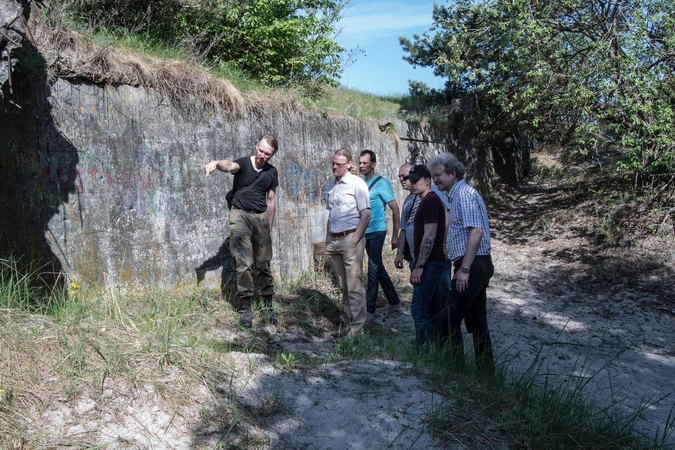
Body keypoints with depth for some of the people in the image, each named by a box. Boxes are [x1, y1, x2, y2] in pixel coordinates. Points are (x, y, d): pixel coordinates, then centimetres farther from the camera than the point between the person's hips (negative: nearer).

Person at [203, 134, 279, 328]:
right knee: (244, 264, -5)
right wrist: (217, 163, -52)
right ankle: (245, 308, 2)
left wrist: (269, 228, 14)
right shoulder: (243, 163, -4)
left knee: (264, 264, 6)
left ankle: (268, 306, 15)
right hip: (240, 215, -3)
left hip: (261, 217, 4)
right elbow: (230, 165, -28)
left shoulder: (272, 172, 9)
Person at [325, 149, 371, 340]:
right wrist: (328, 242, 16)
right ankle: (349, 323, 21)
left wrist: (354, 241, -15)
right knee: (343, 286, 12)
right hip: (334, 240, 7)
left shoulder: (357, 183, -6)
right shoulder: (332, 185, 15)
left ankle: (357, 328, 0)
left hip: (350, 238, -7)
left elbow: (366, 215, -11)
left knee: (354, 286, -5)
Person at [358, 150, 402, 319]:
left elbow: (395, 209, -9)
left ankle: (369, 309, -2)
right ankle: (394, 302, 28)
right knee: (378, 268, 15)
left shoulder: (381, 183, -8)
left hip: (377, 231, -7)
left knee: (373, 269, -7)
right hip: (365, 233, 7)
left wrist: (395, 235, -12)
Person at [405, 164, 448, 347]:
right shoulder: (430, 200, 17)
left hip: (430, 263, -10)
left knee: (419, 309, -8)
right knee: (435, 309, 12)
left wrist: (419, 266, -22)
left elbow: (429, 237, -21)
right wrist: (420, 264, 21)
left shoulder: (429, 201, -14)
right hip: (436, 262, 10)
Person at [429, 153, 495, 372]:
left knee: (450, 317, -8)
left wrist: (464, 269, -23)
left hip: (472, 266, -10)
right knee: (476, 321, 14)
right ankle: (486, 369, 22)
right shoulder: (458, 194, 18)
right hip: (475, 266, 10)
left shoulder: (465, 194, -13)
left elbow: (476, 232, -22)